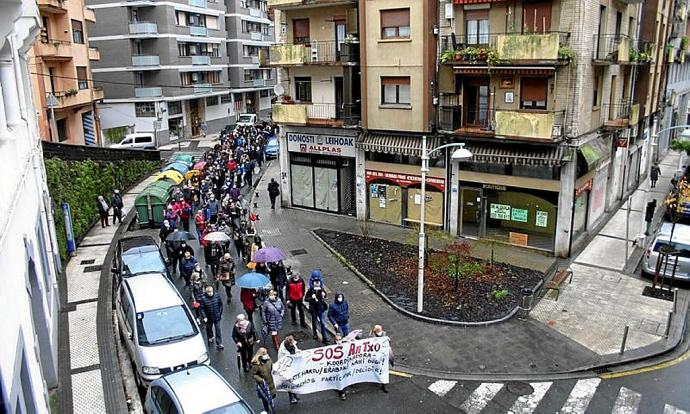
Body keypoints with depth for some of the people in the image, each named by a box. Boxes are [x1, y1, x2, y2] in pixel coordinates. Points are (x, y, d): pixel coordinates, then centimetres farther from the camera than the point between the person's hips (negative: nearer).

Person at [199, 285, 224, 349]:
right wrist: (204, 317, -21)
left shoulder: (216, 295, -12)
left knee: (218, 330, 2)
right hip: (208, 318, 0)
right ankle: (210, 337, 53)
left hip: (217, 317, 0)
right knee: (209, 329, 23)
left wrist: (220, 312, 3)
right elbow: (201, 308, -15)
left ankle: (219, 344, 11)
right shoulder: (203, 298, -20)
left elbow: (221, 304, 1)